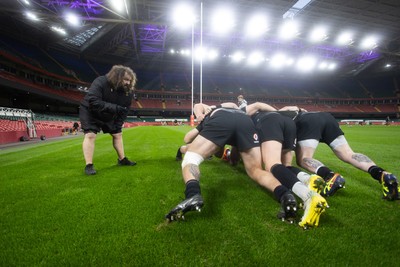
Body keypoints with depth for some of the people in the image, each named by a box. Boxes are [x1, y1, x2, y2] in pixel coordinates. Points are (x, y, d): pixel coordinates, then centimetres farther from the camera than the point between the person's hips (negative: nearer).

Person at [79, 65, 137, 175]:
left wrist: (118, 125, -12)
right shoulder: (100, 82, -31)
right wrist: (115, 108, -45)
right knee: (90, 135, -16)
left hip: (110, 116, 6)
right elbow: (93, 102, -41)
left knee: (118, 134, 6)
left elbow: (124, 110, -6)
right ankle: (88, 165, -9)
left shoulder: (128, 91, -15)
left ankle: (122, 159, 20)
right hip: (90, 112, -5)